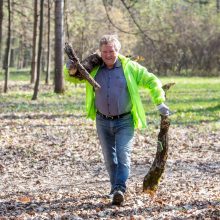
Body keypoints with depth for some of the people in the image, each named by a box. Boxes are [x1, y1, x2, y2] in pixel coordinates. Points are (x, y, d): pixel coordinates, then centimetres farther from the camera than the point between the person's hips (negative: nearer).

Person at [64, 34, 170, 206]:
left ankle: (120, 190, -23)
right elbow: (71, 77, 12)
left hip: (124, 122, -3)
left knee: (123, 155, -15)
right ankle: (115, 187, 26)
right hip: (103, 122, 3)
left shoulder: (130, 67, -3)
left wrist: (160, 103, -7)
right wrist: (70, 70, -13)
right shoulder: (93, 69, 4)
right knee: (109, 158, 11)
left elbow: (151, 81, 1)